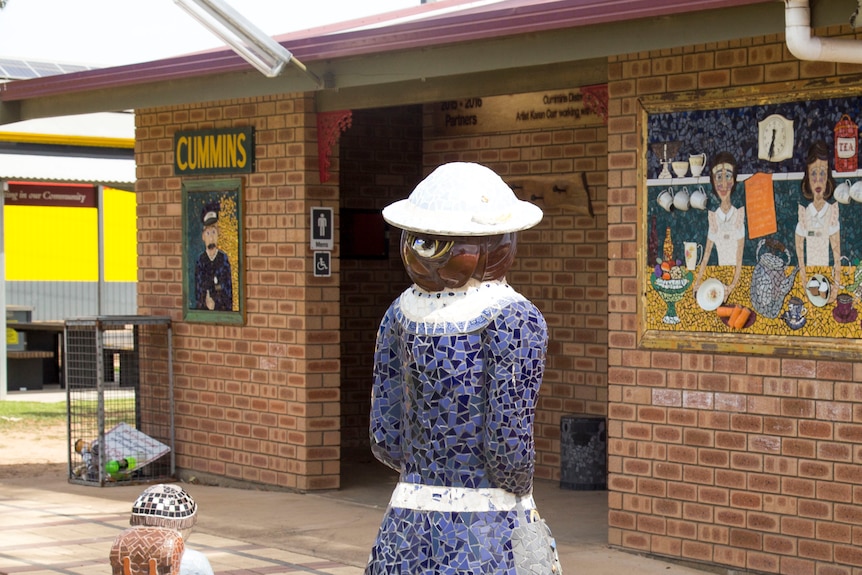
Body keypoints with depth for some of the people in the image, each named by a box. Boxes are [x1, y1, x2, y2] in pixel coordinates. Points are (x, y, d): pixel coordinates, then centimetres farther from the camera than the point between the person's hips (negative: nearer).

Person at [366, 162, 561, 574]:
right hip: (488, 540, -5)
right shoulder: (514, 320, -11)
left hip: (406, 538, 5)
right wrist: (517, 495, 5)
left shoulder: (401, 313, 4)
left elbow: (384, 437, 5)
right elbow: (509, 445, -14)